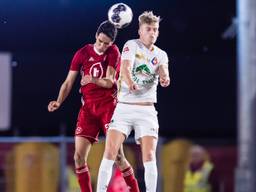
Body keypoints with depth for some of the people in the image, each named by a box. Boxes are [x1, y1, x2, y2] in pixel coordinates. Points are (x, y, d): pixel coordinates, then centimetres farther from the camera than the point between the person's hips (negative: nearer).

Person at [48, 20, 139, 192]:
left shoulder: (113, 52, -1)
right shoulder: (82, 53, 5)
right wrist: (59, 101, -8)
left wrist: (93, 80, -31)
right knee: (79, 157, -6)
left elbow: (109, 82, -11)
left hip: (109, 106, -3)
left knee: (117, 155, -9)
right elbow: (69, 82, 8)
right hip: (88, 108, 3)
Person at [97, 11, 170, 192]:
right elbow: (125, 68, -19)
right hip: (124, 108, -2)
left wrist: (165, 79, -35)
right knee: (110, 152, -11)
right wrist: (130, 83, -40)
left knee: (149, 155, -8)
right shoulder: (132, 45, -1)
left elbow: (164, 73, -10)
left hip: (147, 110, 2)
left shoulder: (161, 55, 10)